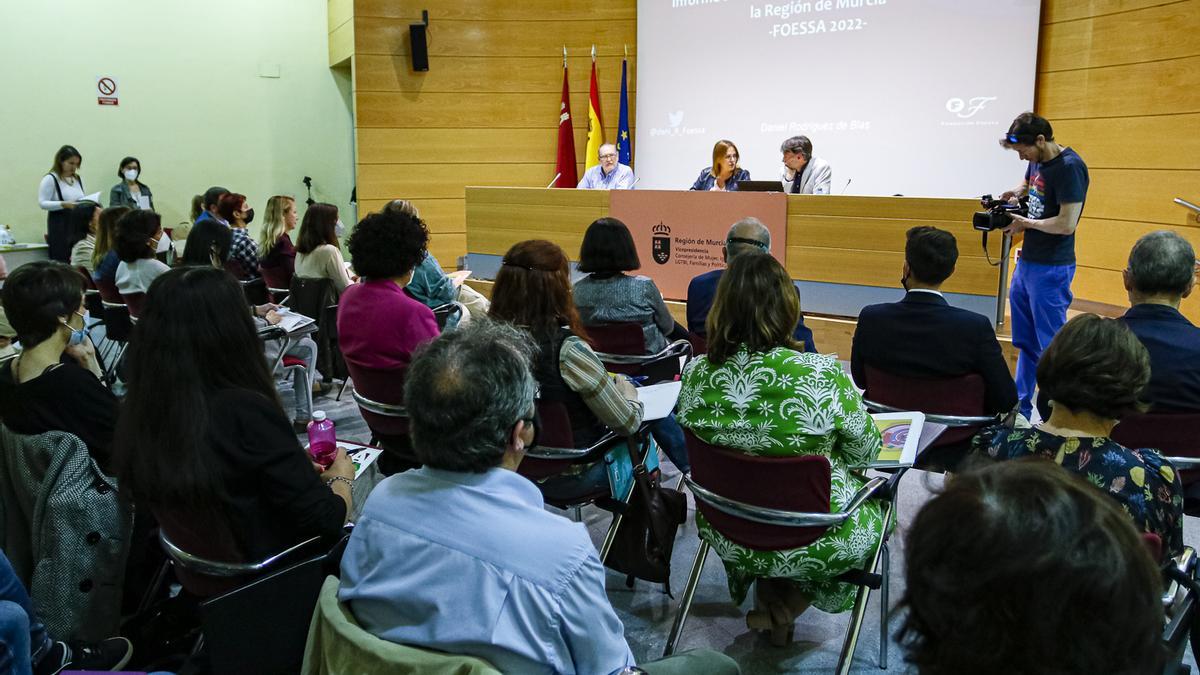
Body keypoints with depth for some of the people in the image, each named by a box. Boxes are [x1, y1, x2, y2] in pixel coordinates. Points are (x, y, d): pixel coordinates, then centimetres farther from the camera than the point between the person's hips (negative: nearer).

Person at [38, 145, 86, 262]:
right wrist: (64, 204, -23)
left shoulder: (79, 179, 14)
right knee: (62, 262, -7)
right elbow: (42, 203, -10)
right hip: (59, 226, -6)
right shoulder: (50, 179, -5)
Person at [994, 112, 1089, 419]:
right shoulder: (1037, 160, 7)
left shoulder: (1069, 167, -19)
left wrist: (1025, 223, -11)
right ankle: (1020, 408, 30)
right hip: (1026, 262, 9)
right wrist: (1012, 195, 7)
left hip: (1051, 269, -9)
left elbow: (1067, 223, -23)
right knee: (1026, 343, 18)